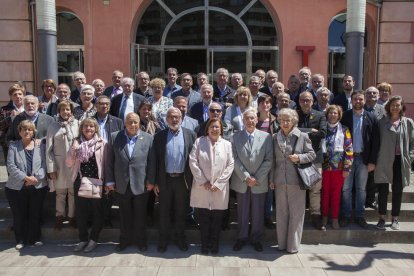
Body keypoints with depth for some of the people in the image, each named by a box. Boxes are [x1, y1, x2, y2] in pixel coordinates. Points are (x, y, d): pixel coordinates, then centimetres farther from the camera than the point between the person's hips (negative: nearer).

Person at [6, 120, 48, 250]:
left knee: (35, 215, 7)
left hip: (37, 187, 1)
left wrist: (35, 177, -17)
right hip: (17, 187, -1)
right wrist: (25, 178, -17)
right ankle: (20, 240, 23)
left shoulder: (40, 146, 5)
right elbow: (11, 166, -7)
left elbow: (44, 164, -2)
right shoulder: (13, 146, 2)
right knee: (19, 215, 7)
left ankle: (35, 238, 23)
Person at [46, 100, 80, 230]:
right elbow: (49, 149, 1)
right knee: (60, 192, 8)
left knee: (73, 191, 7)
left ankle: (72, 216, 22)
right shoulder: (53, 126, 2)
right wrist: (51, 168, -4)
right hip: (59, 164, 0)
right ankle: (60, 216, 24)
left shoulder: (78, 124, 1)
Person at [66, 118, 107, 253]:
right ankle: (83, 239, 26)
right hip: (80, 182, 3)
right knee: (80, 212, 11)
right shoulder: (77, 142, 6)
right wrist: (73, 150, -11)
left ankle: (93, 239, 22)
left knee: (97, 212, 7)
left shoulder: (102, 143, -4)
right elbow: (69, 164, 6)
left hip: (97, 182, -3)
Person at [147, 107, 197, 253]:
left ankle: (180, 237, 29)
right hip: (165, 179, 0)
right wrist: (153, 181, -3)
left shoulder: (190, 134, -1)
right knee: (164, 211, 12)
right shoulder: (159, 136, 0)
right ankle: (163, 239, 27)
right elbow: (153, 160, 0)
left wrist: (193, 180, -4)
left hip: (183, 179, 0)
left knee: (181, 211, 13)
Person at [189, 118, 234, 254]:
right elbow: (193, 162, -3)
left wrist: (218, 183, -7)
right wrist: (203, 182, -8)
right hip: (202, 187, 0)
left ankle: (214, 244, 24)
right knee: (203, 218, 6)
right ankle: (205, 244, 22)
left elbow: (230, 165, 0)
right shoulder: (199, 142, 2)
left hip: (219, 188, 1)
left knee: (217, 218, 7)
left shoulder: (227, 144, 5)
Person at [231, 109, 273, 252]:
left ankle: (255, 238, 26)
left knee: (258, 212, 9)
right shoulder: (236, 137, 1)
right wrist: (246, 177, -12)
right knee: (242, 212, 10)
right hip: (241, 182, 0)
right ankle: (242, 237, 26)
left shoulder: (266, 136, 0)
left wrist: (257, 178, -10)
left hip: (260, 182, 0)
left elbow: (268, 160, -4)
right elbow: (235, 159, -4)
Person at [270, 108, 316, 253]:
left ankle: (293, 245, 16)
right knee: (281, 213, 10)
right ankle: (281, 243, 22)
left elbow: (312, 154, 3)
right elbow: (273, 160, 10)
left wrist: (299, 157, -15)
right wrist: (272, 179, 8)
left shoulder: (302, 136, -1)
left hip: (297, 181, -3)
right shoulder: (275, 138, 8)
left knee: (296, 213, 4)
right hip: (279, 181, 3)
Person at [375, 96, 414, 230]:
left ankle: (395, 218, 21)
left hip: (401, 162, 1)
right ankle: (382, 218, 16)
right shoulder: (382, 122, 3)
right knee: (383, 190, 4)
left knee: (397, 191, 9)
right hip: (384, 161, -1)